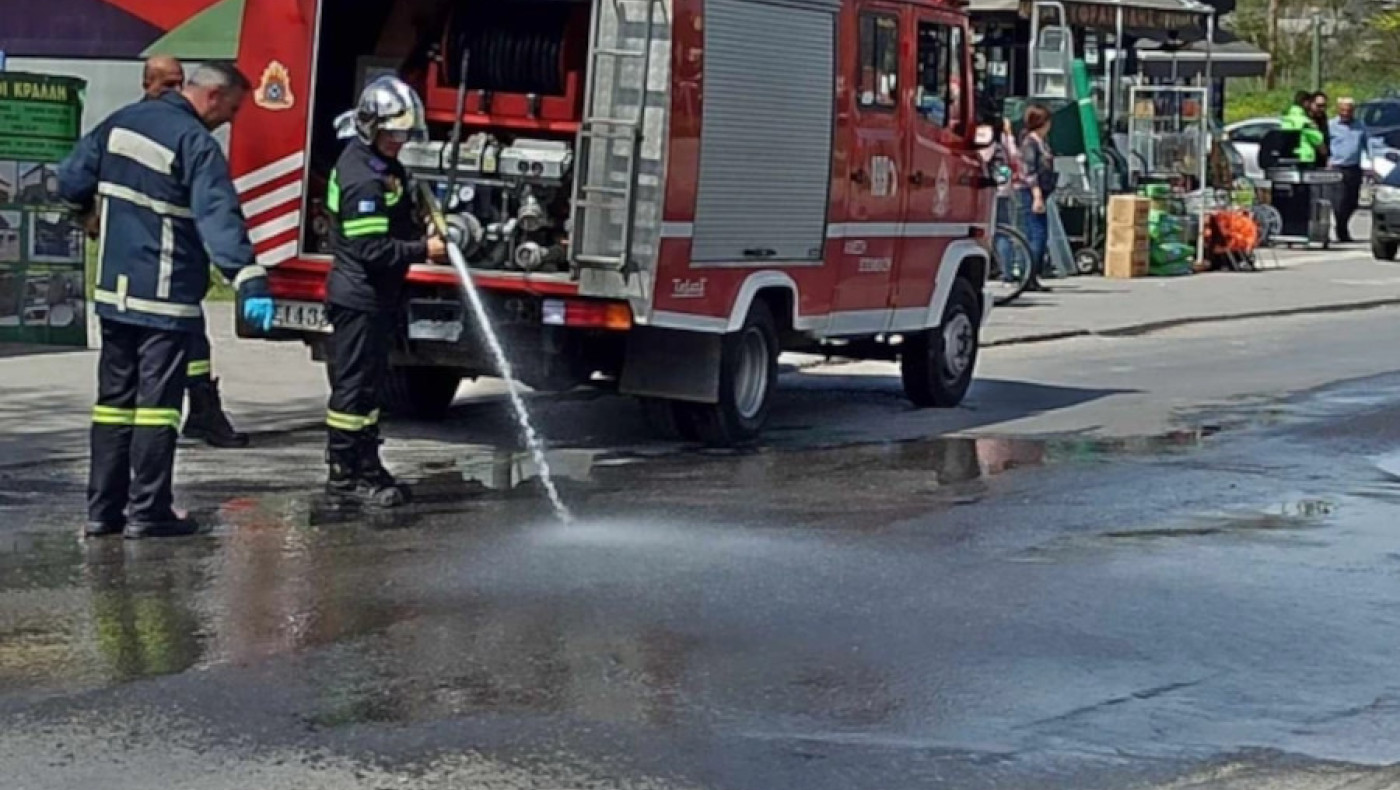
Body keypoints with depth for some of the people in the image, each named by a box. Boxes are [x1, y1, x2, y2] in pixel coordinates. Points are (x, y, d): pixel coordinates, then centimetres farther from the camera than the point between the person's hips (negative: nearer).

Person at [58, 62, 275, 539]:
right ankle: (147, 513, 0)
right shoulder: (196, 143, -15)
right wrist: (250, 282, -36)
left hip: (114, 291, 7)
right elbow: (220, 218, -28)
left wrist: (91, 208, 35)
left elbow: (72, 179, 13)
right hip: (166, 297, -7)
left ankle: (103, 509, 14)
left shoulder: (122, 121, 7)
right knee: (157, 403, -2)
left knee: (114, 397, 12)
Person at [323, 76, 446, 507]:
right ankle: (343, 472, 1)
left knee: (369, 382, 15)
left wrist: (425, 227, 9)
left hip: (377, 295, 10)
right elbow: (372, 249, -25)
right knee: (353, 383, -4)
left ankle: (367, 467, 22)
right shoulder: (361, 177, -22)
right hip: (358, 297, -10)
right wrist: (423, 250, -21)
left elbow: (398, 221, 26)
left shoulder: (384, 164, 10)